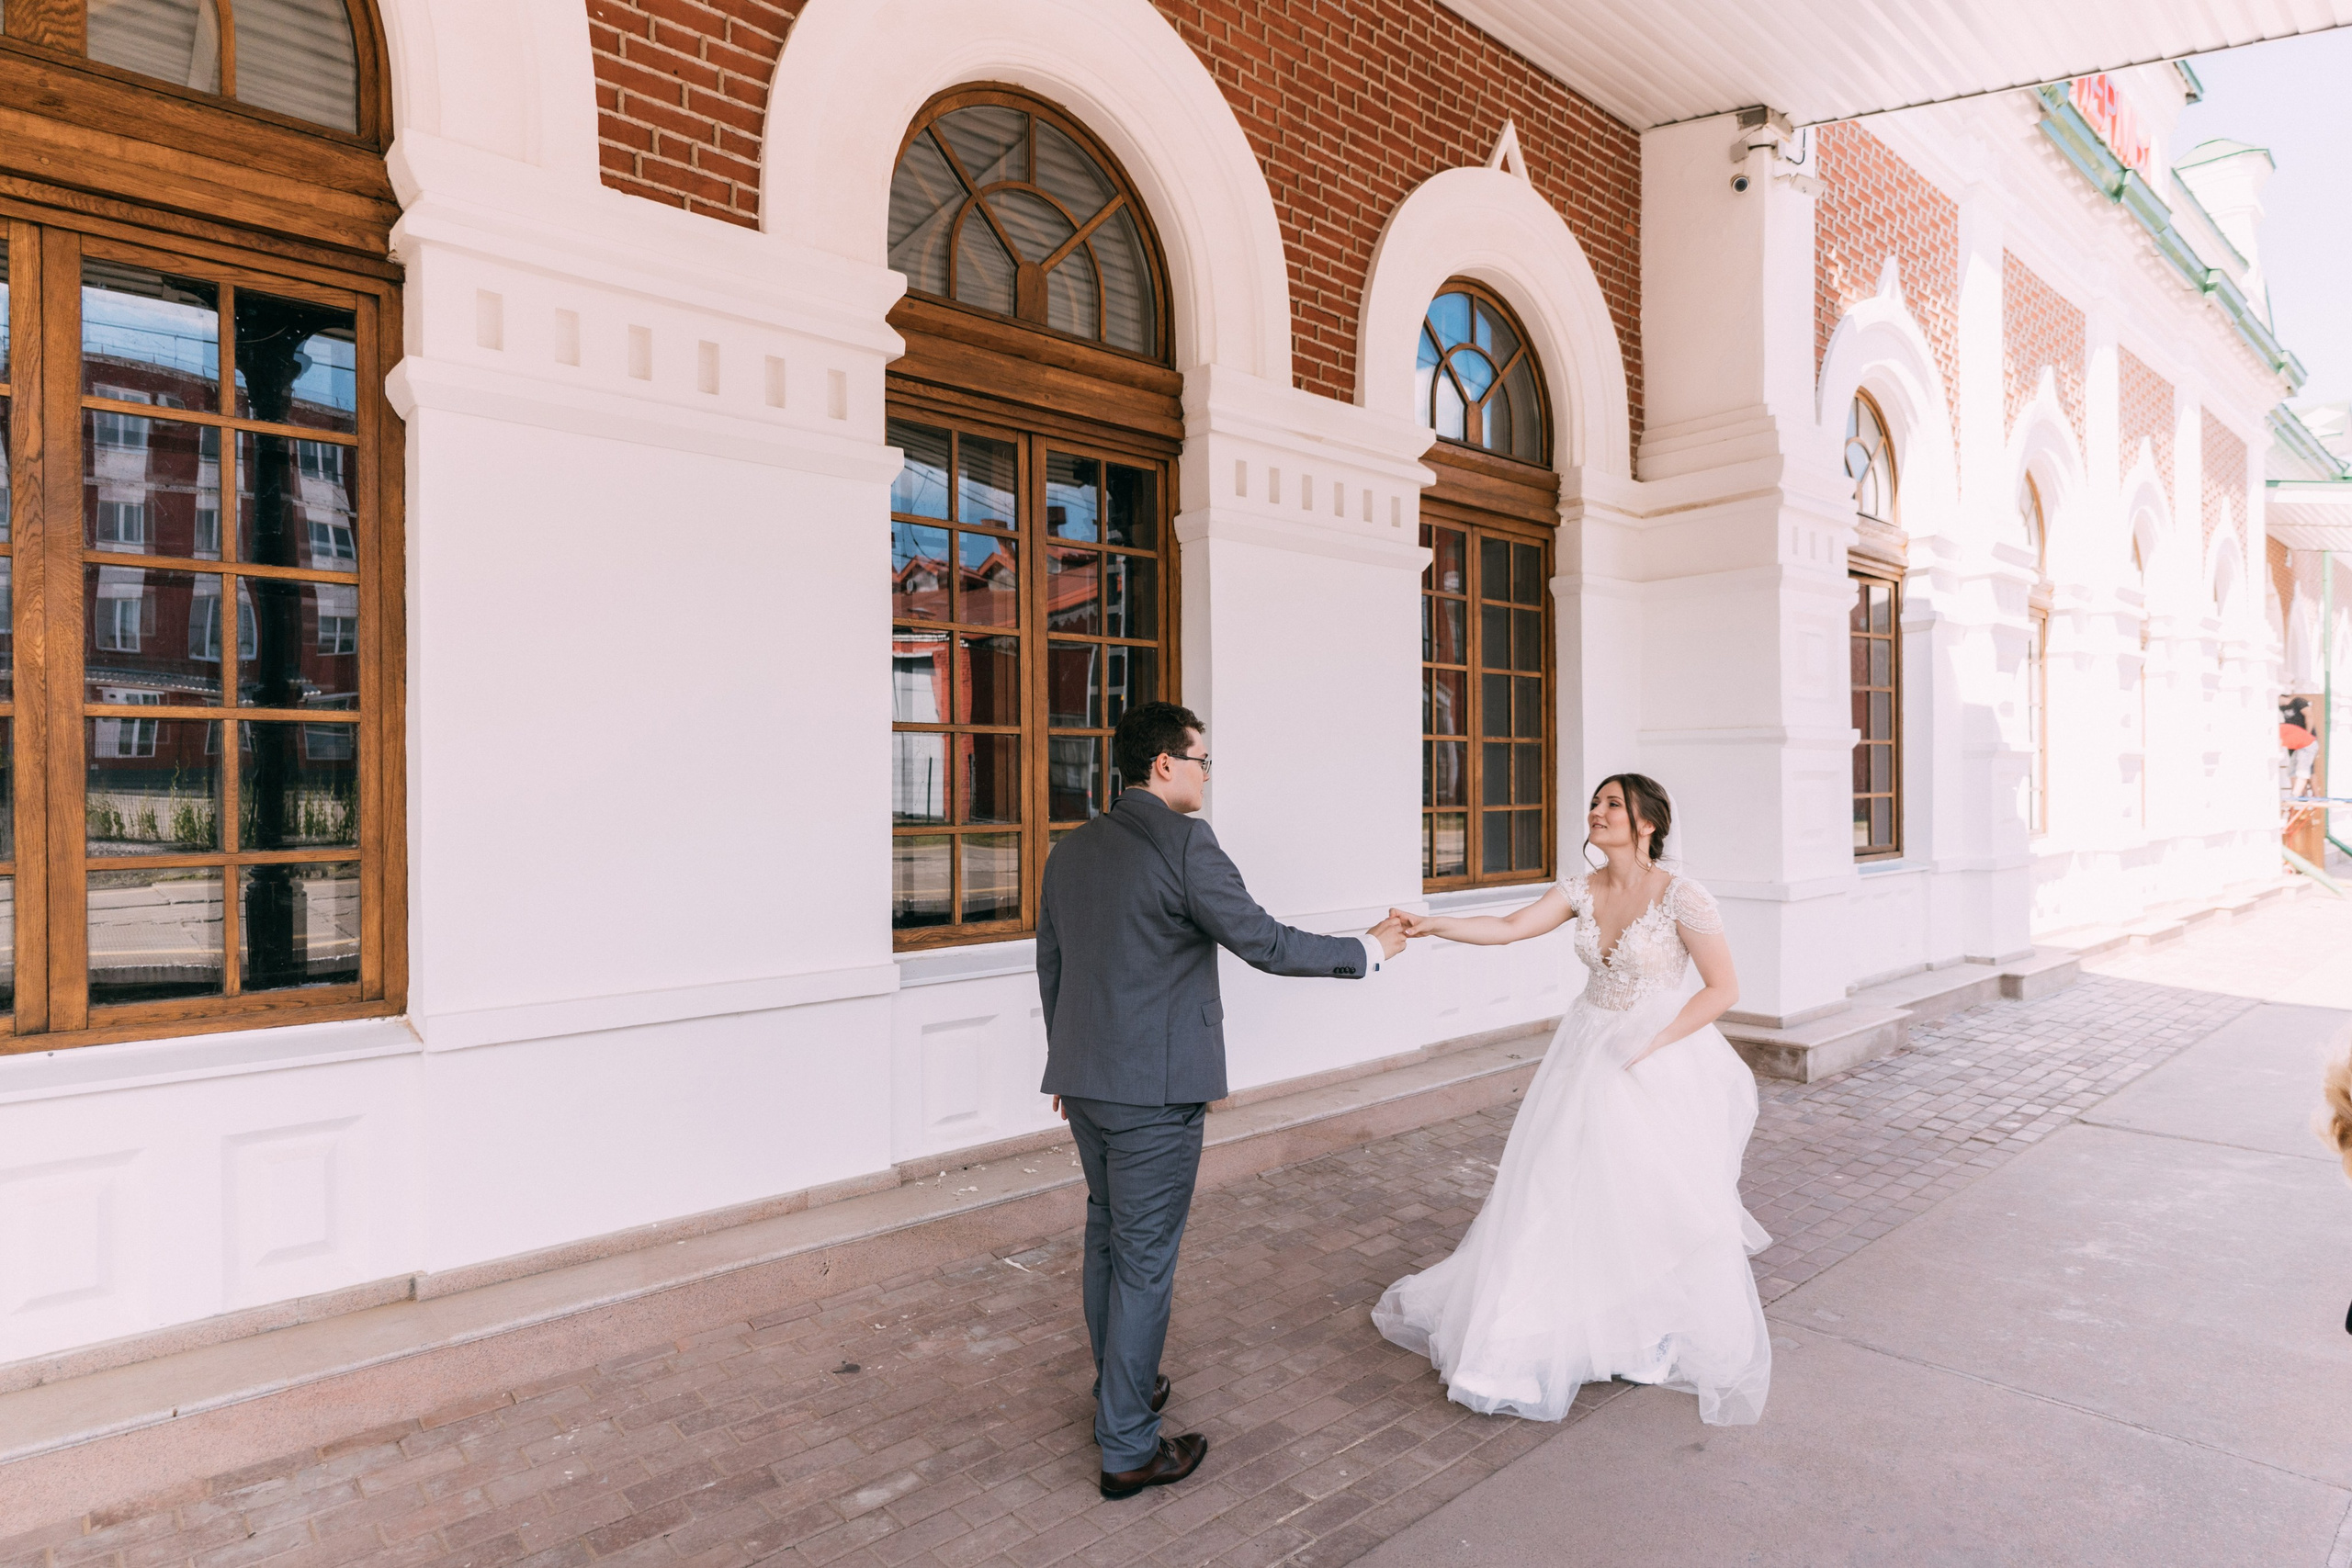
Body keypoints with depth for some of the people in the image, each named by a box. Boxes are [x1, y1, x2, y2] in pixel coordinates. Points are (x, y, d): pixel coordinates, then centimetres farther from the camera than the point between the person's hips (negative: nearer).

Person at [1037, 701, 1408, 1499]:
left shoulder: (1070, 850, 7)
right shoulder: (1184, 842, -17)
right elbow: (1264, 943, -16)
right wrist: (1368, 949, -2)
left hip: (1084, 1078, 8)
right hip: (1156, 1089, -8)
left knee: (1107, 1235, 22)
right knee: (1145, 1261, 4)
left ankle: (1117, 1387, 40)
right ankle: (1128, 1450, 18)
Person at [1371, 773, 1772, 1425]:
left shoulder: (1680, 896, -16)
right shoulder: (1582, 891, -1)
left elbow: (1724, 988, -12)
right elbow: (1510, 928, -11)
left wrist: (1650, 1047, -16)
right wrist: (1434, 924, -25)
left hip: (1659, 1058, -5)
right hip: (1587, 1052, 5)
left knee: (1659, 1205, 6)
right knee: (1562, 1188, 9)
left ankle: (1668, 1336, 31)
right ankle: (1566, 1317, 30)